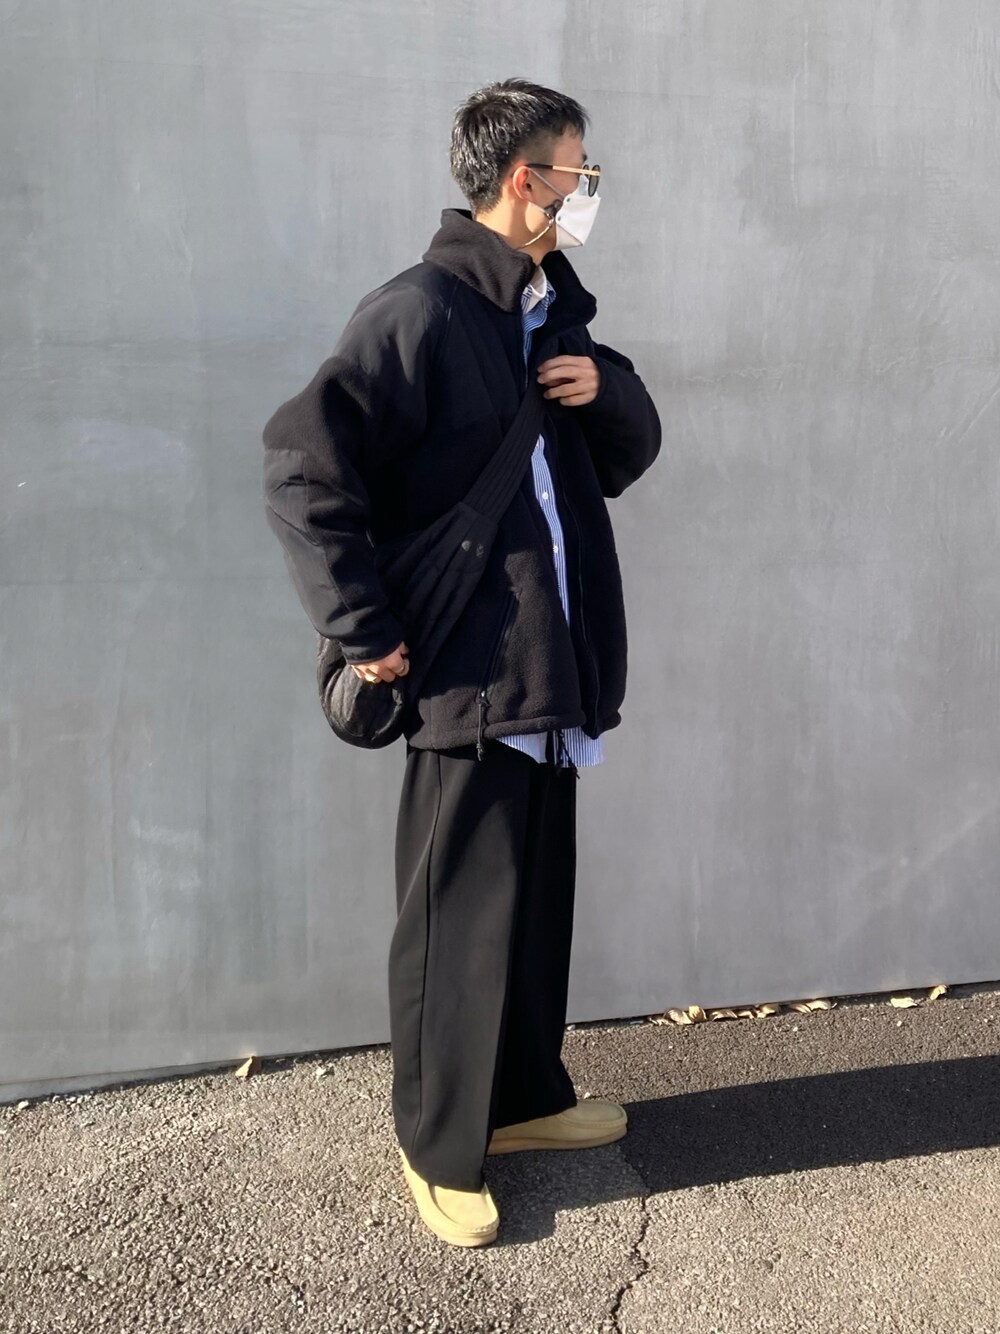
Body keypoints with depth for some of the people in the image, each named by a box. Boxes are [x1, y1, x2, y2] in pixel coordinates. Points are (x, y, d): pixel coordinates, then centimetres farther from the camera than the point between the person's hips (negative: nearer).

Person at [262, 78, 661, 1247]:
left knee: (539, 903, 19)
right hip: (468, 681, -8)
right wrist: (366, 633, -17)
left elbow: (628, 458, 22)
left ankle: (526, 1097, 38)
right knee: (459, 924, 4)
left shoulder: (554, 316, 15)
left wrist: (606, 390, 0)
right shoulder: (422, 312, -13)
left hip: (551, 674, 8)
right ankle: (439, 1148, 23)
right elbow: (302, 464, -20)